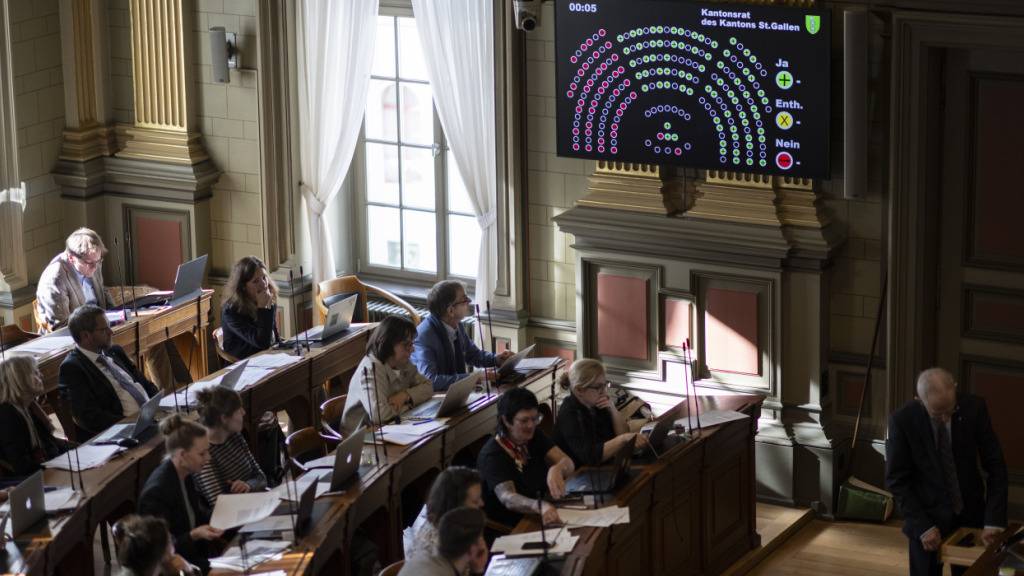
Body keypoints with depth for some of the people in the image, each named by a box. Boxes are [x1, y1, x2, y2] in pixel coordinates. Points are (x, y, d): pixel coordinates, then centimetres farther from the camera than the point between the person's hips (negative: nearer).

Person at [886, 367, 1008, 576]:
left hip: (970, 514, 2)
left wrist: (994, 520, -14)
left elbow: (995, 465, -8)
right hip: (927, 517, -2)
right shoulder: (902, 420, -18)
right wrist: (922, 526, -17)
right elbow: (897, 480, -11)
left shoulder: (974, 408, -13)